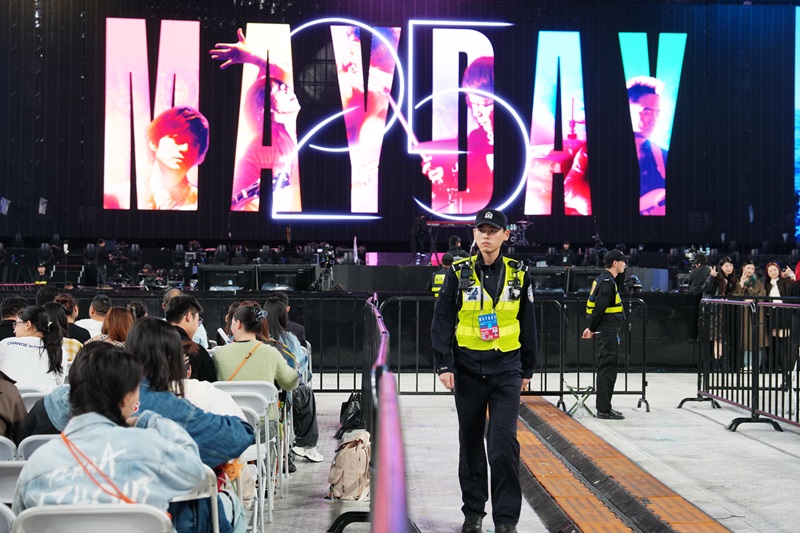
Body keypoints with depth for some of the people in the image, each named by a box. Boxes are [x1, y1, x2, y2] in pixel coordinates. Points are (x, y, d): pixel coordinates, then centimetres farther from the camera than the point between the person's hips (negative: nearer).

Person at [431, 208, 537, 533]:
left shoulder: (518, 274, 3)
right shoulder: (459, 273, -1)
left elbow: (527, 324, 11)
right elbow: (442, 322, -1)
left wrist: (528, 369, 12)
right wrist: (444, 365, -8)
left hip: (506, 371, 0)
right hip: (467, 369, 0)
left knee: (504, 445, -8)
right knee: (470, 444, 10)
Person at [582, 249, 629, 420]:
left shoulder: (605, 280, 17)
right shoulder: (607, 282, -16)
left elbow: (599, 308, 18)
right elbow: (599, 308, -20)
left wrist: (592, 328, 16)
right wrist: (592, 329, -11)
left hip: (608, 331, 10)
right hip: (608, 331, -10)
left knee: (607, 369, 14)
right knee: (607, 369, -6)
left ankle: (604, 407, 21)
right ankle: (603, 409, -3)